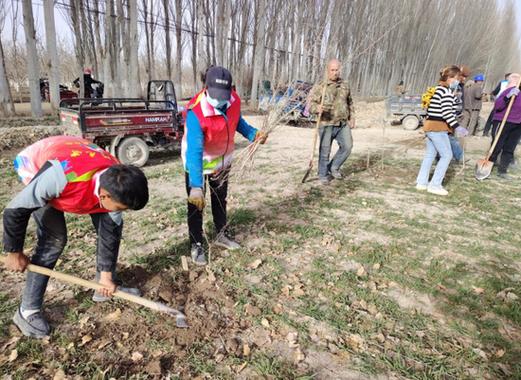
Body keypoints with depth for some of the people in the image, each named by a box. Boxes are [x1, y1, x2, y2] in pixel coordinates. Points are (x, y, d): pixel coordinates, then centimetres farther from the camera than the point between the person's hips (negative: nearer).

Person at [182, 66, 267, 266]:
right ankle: (196, 245, 24)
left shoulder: (234, 100, -19)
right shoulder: (196, 112, -36)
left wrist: (253, 134, -12)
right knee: (196, 205, 4)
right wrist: (196, 186, -47)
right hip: (197, 163, -6)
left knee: (220, 200, 21)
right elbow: (194, 151, -41)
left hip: (222, 160, 6)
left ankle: (221, 235, 42)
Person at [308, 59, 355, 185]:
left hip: (343, 124, 4)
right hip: (326, 124, -4)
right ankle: (323, 175, 17)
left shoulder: (345, 85, 13)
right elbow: (311, 103, -9)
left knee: (347, 146, -5)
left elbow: (350, 103, 24)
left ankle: (333, 167, 17)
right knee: (325, 151, 0)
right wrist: (317, 108, -31)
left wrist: (352, 118, 16)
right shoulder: (319, 86, -3)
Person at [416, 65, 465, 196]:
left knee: (429, 155, 14)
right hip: (437, 128, -9)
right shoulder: (447, 91, -12)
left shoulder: (437, 89, 17)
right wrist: (457, 126, -20)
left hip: (429, 125, 9)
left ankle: (421, 182, 17)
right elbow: (446, 112, -20)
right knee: (447, 155, -2)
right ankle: (435, 185, -1)